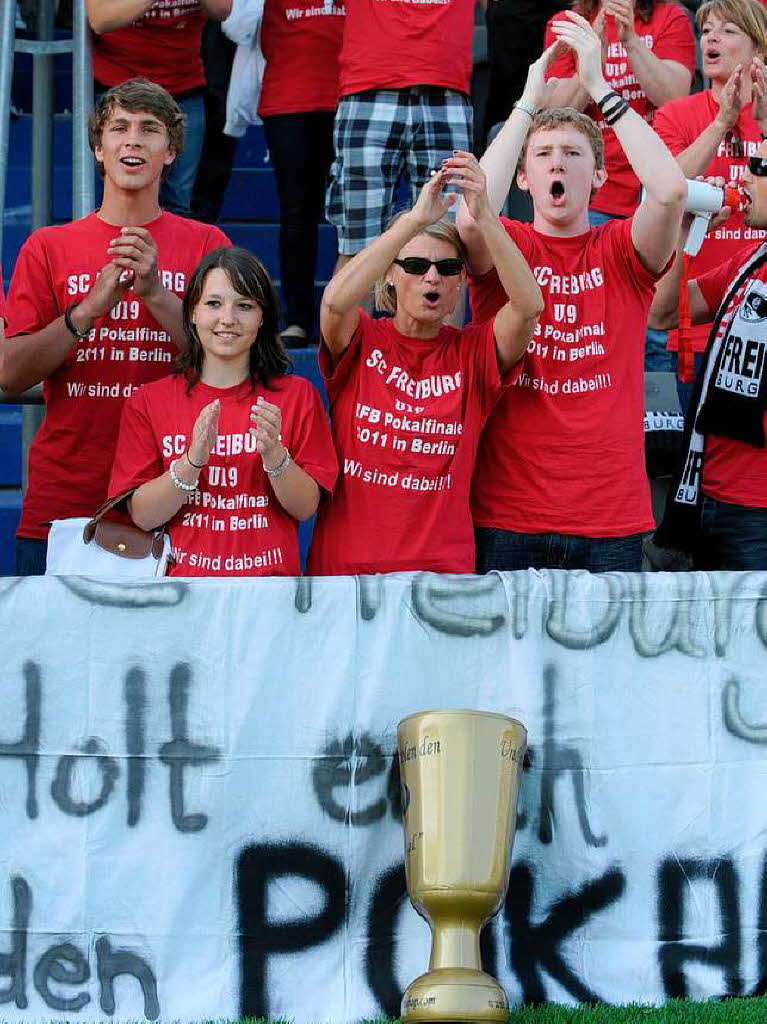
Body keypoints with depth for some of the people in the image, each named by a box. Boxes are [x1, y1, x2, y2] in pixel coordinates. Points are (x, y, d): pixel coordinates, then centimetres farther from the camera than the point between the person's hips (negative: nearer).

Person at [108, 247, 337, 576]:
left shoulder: (296, 396, 8)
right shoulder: (149, 401, 8)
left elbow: (306, 508, 3)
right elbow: (142, 517, 1)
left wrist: (274, 454, -14)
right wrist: (192, 462, -14)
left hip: (270, 584, 0)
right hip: (182, 580, 0)